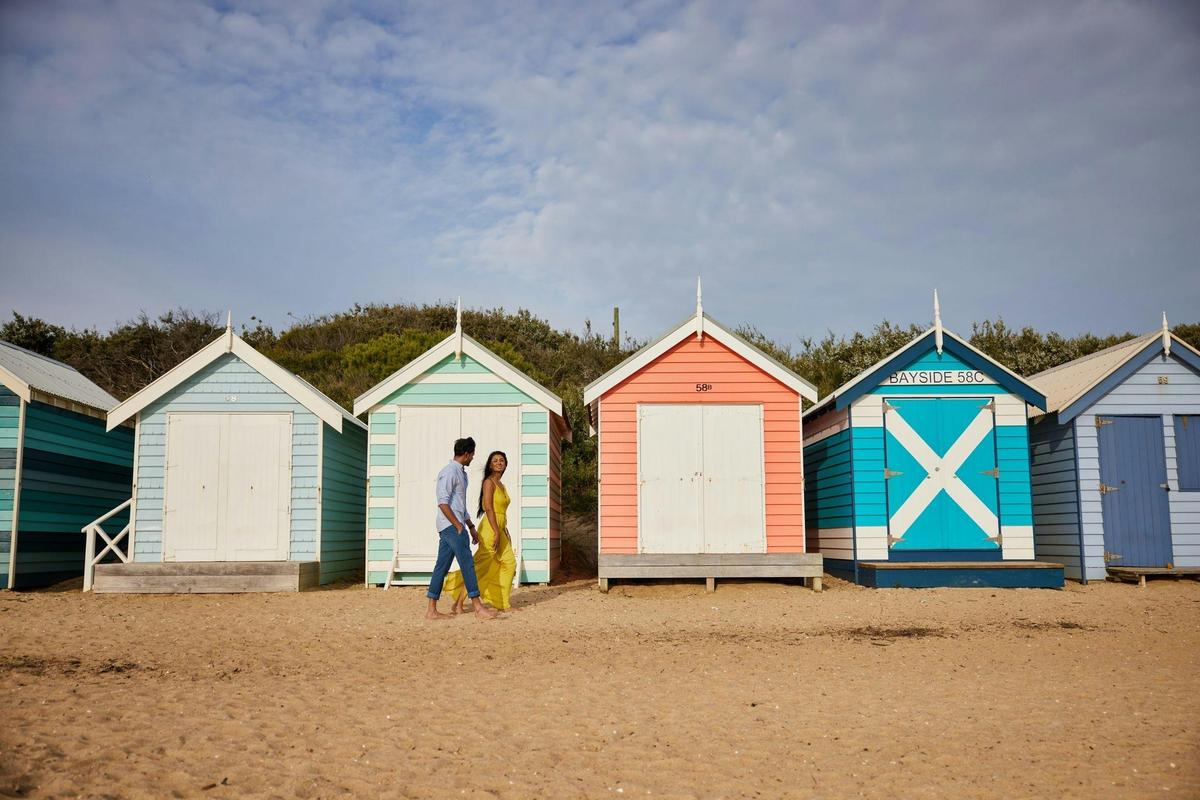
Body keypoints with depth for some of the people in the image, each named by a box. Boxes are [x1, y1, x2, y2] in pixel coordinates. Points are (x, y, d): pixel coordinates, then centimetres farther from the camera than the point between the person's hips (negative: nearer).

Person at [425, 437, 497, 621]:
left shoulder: (461, 473, 21)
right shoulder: (449, 472, -11)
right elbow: (442, 503, -18)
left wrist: (471, 527, 24)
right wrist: (458, 526, -17)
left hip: (455, 526, 10)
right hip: (451, 525, -10)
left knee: (442, 567, 7)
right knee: (467, 564, -8)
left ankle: (431, 610, 8)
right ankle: (478, 607, -6)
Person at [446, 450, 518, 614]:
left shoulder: (501, 485, 17)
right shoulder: (489, 482, -9)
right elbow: (488, 508, -17)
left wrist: (506, 532, 18)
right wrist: (496, 533, -22)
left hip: (500, 530, 9)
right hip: (490, 529, -9)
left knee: (509, 563, 8)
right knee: (481, 566, -8)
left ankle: (503, 603, 16)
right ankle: (458, 604, -5)